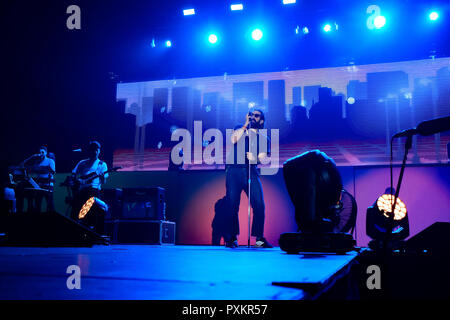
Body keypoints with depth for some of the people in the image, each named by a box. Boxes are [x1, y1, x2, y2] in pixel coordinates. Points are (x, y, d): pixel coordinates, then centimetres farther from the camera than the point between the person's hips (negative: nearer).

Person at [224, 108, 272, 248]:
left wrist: (254, 157, -18)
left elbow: (262, 158, 4)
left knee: (259, 204, -12)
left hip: (251, 170, 1)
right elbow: (233, 139, -2)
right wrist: (245, 125, -2)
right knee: (232, 204, -7)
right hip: (234, 170, -1)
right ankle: (232, 238, 2)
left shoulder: (264, 139, 19)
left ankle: (259, 239, -5)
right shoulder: (240, 129, 20)